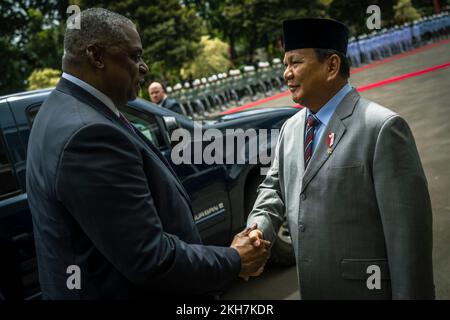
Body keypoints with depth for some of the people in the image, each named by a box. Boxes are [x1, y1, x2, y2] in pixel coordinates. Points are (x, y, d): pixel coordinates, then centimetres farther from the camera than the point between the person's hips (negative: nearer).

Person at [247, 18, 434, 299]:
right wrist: (258, 227, -6)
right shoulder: (291, 129, 7)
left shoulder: (381, 127, -16)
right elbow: (275, 187, 14)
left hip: (366, 288, -6)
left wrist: (411, 294, -17)